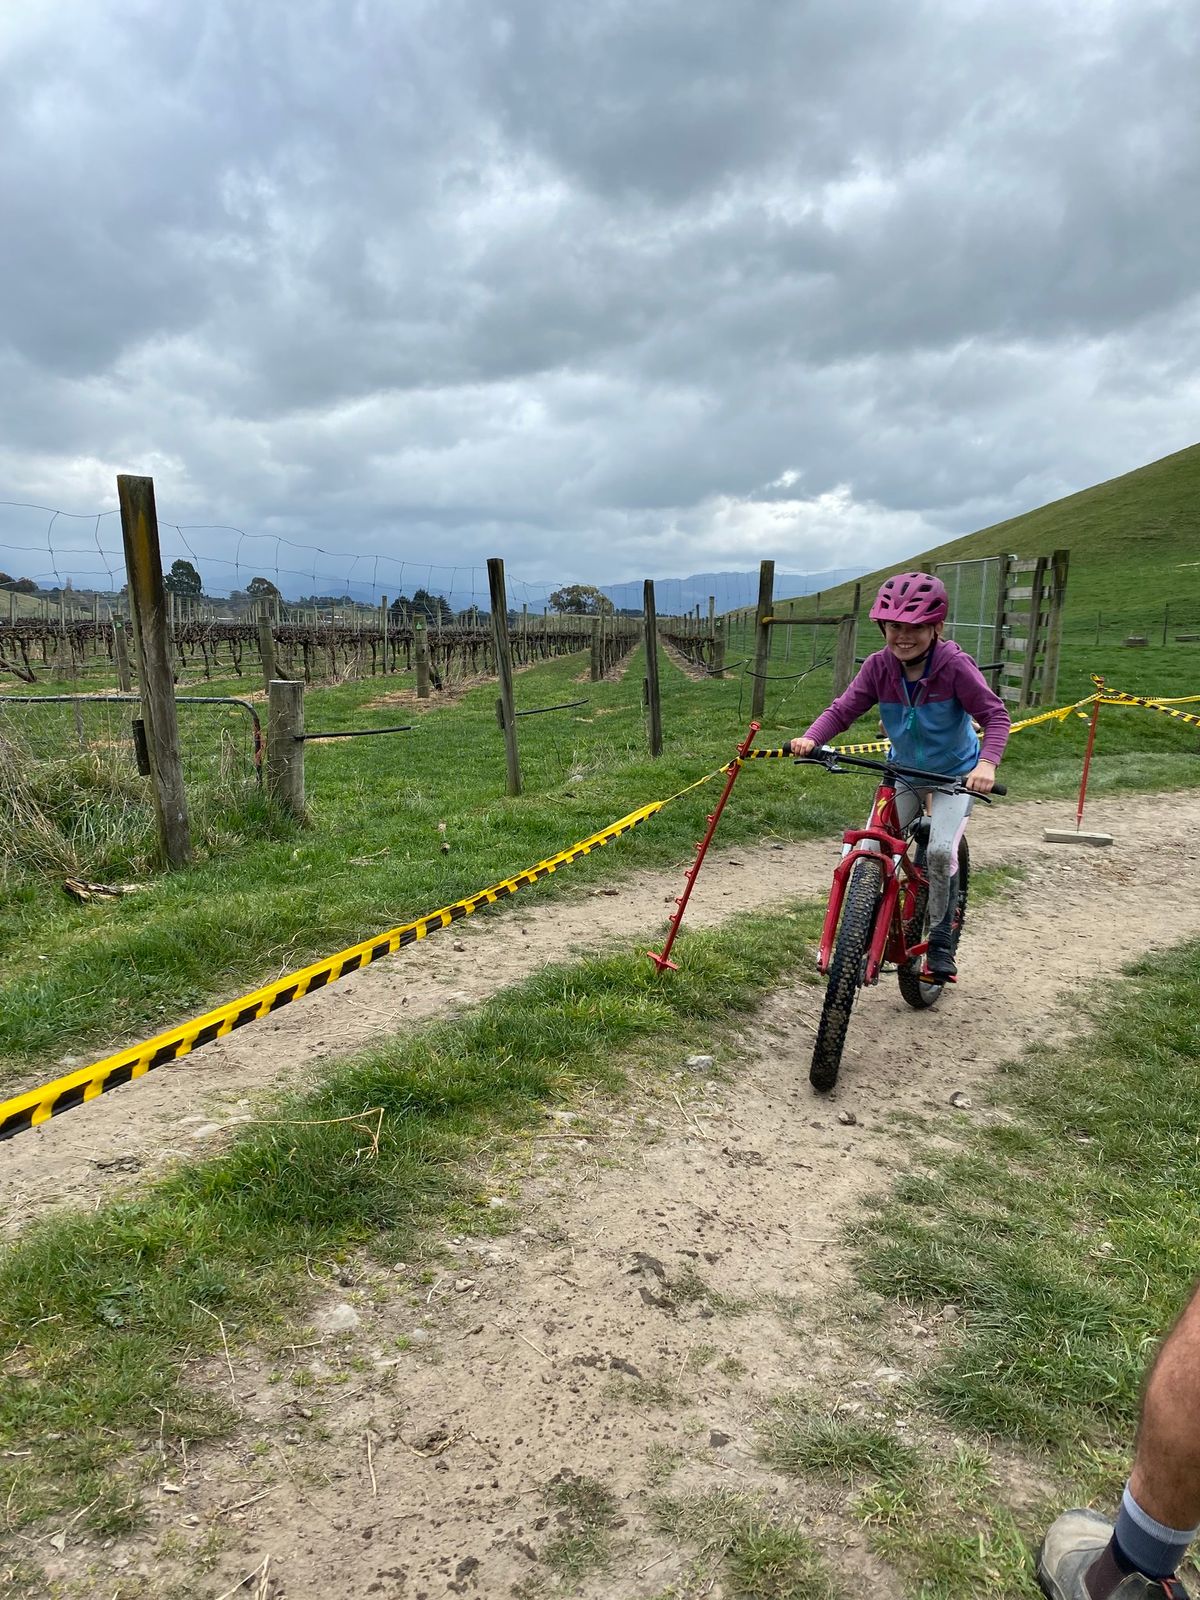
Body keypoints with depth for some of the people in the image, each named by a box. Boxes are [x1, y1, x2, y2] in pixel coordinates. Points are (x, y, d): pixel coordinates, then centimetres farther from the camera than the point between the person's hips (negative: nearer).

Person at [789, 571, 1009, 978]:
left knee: (940, 851, -21)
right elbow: (842, 710, -16)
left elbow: (995, 715, -25)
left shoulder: (955, 666, -25)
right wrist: (811, 738, -35)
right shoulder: (879, 666, -16)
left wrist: (986, 762, -43)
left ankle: (941, 938, 2)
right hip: (905, 772, 4)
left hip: (955, 774, -3)